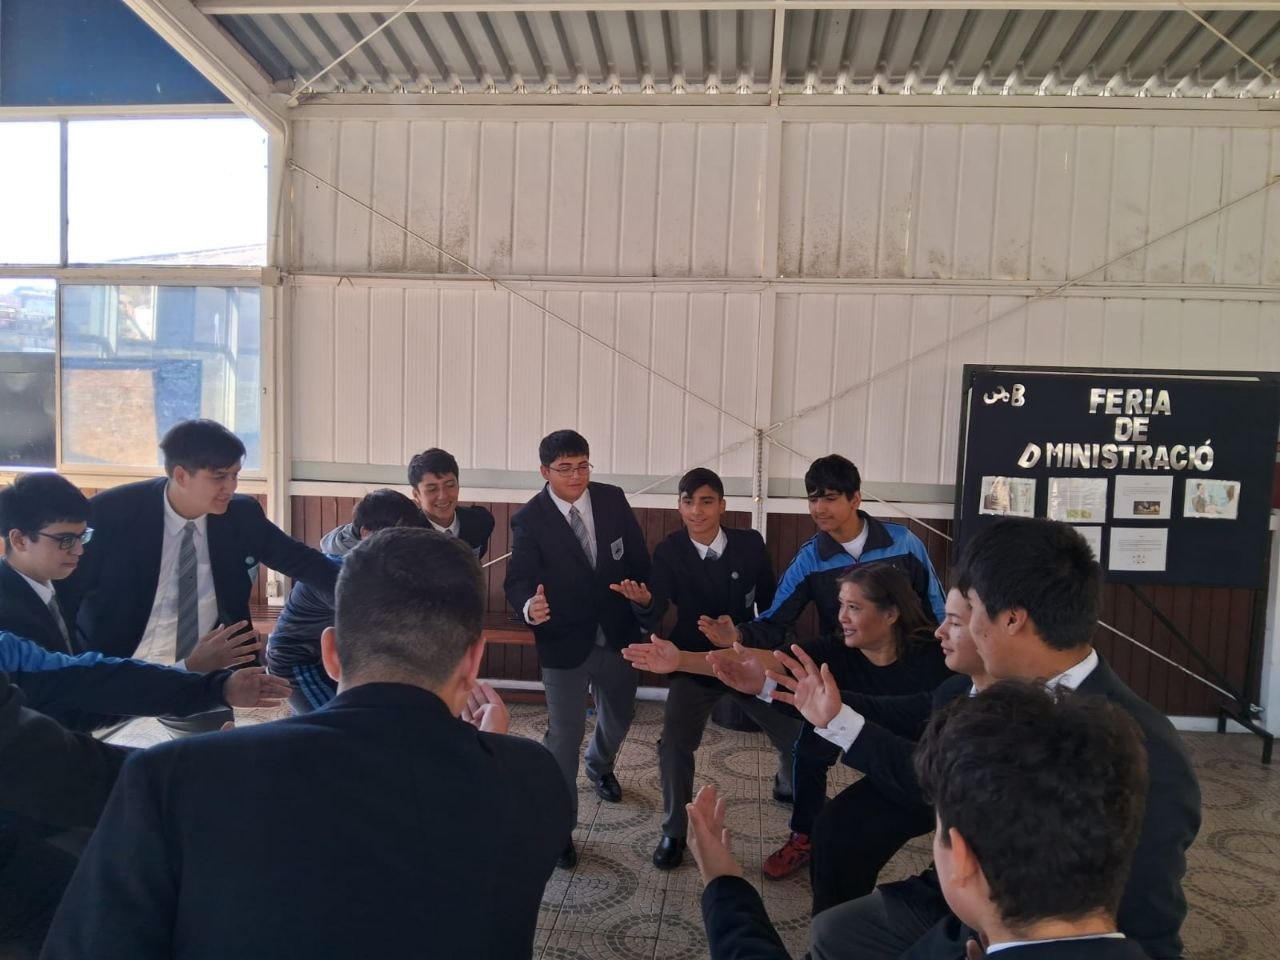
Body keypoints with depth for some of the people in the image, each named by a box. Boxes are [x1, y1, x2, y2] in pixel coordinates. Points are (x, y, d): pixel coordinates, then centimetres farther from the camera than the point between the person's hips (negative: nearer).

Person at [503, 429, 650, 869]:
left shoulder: (613, 500, -6)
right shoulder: (529, 520, -16)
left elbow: (639, 557, 3)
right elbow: (517, 580, -20)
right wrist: (530, 607, -41)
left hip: (617, 635, 5)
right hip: (565, 642, -4)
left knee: (619, 715, 25)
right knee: (565, 734, 1)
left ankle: (600, 765, 58)